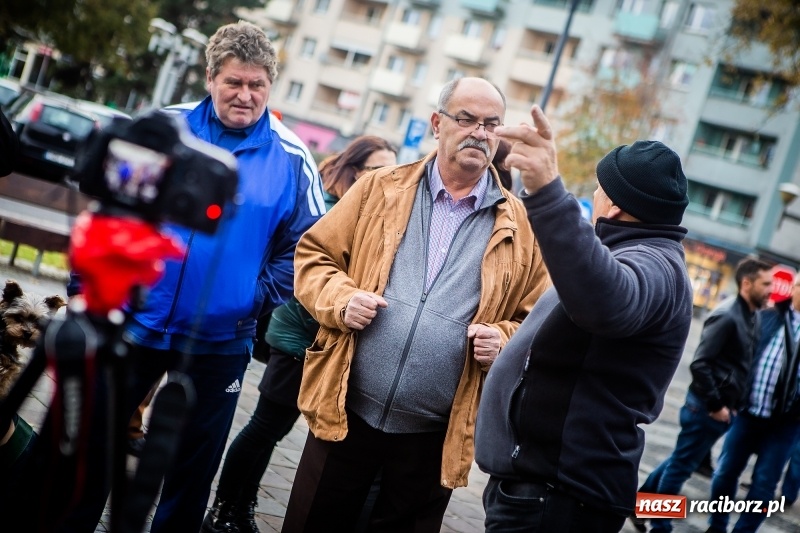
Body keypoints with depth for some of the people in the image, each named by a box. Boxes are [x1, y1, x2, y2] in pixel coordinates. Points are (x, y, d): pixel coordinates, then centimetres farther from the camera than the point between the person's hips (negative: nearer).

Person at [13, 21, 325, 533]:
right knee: (87, 447, 13)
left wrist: (260, 296, -10)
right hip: (130, 323, 1)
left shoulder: (291, 158, -4)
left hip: (220, 342, 0)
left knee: (195, 467, 15)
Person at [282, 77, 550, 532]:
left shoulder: (522, 226, 2)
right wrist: (341, 299, -11)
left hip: (434, 435, 0)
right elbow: (314, 253, 8)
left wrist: (503, 340, -14)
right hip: (347, 413, 1)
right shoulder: (381, 189, 4)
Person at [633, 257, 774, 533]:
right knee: (681, 465, 5)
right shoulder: (726, 315, -19)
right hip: (707, 406, -9)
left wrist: (733, 404, 10)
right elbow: (700, 364, -23)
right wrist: (715, 405, -17)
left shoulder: (750, 316, 8)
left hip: (722, 407, 9)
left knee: (680, 461, 19)